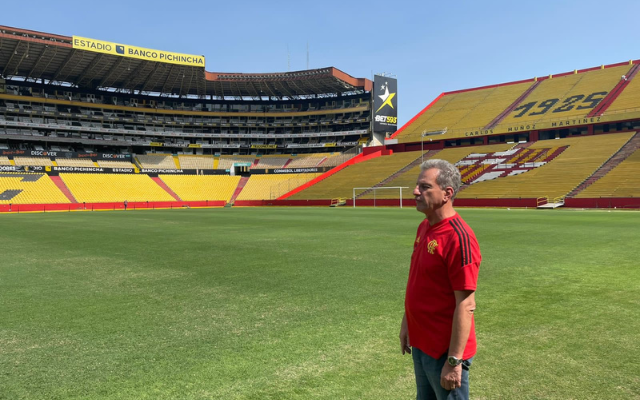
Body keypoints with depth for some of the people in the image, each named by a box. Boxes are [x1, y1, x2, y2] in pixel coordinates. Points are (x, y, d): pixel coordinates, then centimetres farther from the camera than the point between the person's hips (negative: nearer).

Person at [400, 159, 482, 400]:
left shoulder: (458, 238, -23)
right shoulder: (424, 227, 4)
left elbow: (466, 305, -23)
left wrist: (454, 361, -22)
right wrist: (407, 323, 15)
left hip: (444, 351, -8)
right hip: (421, 344, 8)